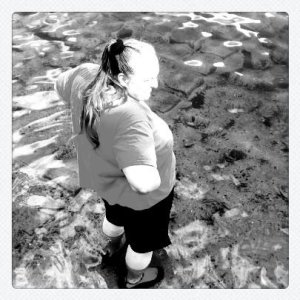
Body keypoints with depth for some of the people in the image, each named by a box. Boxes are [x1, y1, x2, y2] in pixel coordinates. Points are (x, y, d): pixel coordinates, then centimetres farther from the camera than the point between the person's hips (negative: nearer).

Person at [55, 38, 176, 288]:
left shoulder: (87, 75, -20)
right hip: (138, 197, -7)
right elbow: (144, 183, -47)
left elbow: (61, 85, 3)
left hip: (106, 179, 8)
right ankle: (133, 279, 55)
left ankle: (112, 245, 71)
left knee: (116, 215, 38)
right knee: (143, 240, 25)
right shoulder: (130, 118, -43)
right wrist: (155, 179, -22)